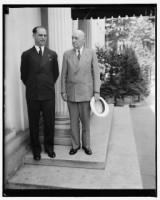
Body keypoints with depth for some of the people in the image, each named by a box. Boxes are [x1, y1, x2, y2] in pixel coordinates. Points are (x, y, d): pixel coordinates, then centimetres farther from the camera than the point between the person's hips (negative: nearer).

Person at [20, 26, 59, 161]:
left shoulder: (52, 54, 6)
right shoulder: (26, 55, 2)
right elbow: (24, 75, 7)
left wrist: (49, 85, 11)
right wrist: (31, 87, 9)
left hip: (49, 94, 1)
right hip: (32, 95, -1)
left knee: (50, 122, 7)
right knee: (34, 123, 8)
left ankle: (49, 147, 27)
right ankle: (36, 149, 24)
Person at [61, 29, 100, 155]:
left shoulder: (91, 53, -2)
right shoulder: (67, 54, 3)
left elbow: (96, 73, -4)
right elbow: (64, 75, 4)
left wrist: (96, 92, -10)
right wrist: (63, 92, -1)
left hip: (86, 93, -1)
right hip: (71, 93, 2)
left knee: (86, 121, 8)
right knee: (74, 120, 9)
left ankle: (86, 145, 25)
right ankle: (75, 145, 25)